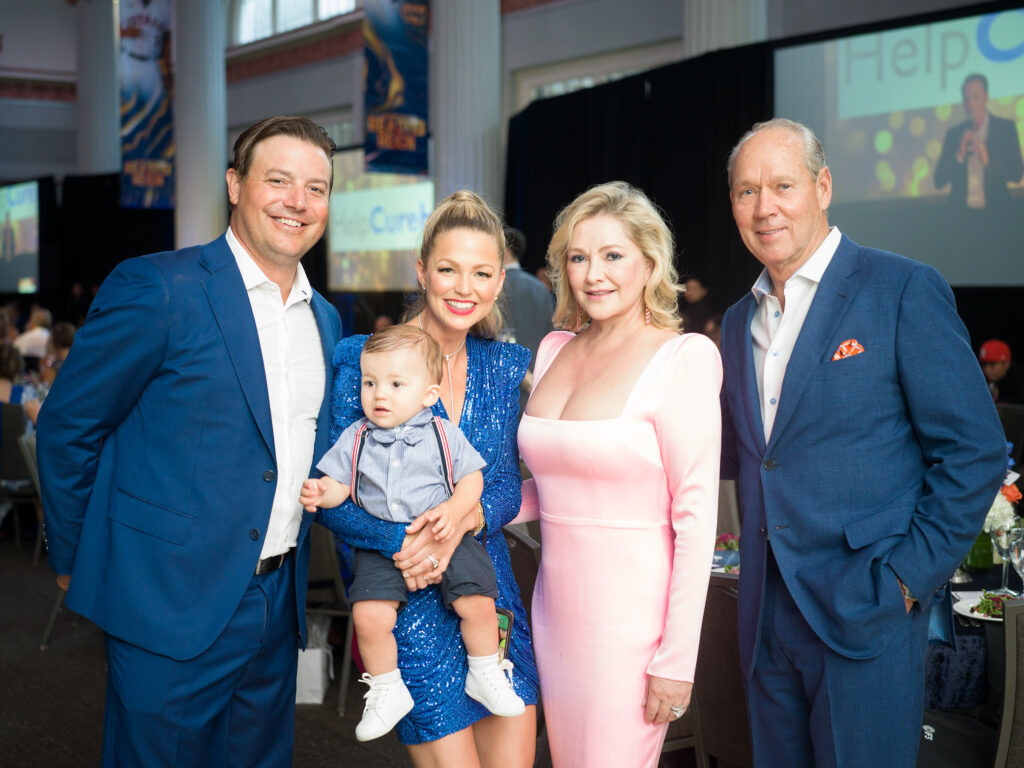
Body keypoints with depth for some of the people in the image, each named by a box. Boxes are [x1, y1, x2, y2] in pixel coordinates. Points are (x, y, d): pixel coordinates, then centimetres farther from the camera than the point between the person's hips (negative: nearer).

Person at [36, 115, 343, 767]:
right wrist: (74, 559, 1)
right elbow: (67, 427, -6)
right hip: (171, 603, -6)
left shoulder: (325, 319, 10)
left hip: (277, 607, 6)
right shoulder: (156, 288, -12)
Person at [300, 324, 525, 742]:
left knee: (478, 602, -17)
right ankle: (387, 691, 4)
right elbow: (337, 482, 7)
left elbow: (472, 478, 4)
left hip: (444, 536, -1)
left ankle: (484, 675, 11)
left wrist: (452, 509, -15)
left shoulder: (443, 433, 2)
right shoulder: (355, 438, 6)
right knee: (369, 613, -20)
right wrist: (319, 492, -16)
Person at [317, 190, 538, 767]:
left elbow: (509, 487, 6)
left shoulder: (506, 366, 6)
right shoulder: (362, 358, -7)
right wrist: (400, 542, -22)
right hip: (406, 592, -4)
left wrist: (467, 517, -15)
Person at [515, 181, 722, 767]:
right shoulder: (555, 349, 8)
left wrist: (677, 659, -16)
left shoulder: (682, 358, -11)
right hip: (558, 602, 6)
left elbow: (696, 517, -14)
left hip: (633, 611, -6)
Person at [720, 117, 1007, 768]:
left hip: (865, 615, -6)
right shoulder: (740, 322, 13)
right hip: (768, 617, 6)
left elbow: (975, 451, -9)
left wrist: (909, 576, -13)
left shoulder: (904, 291, -7)